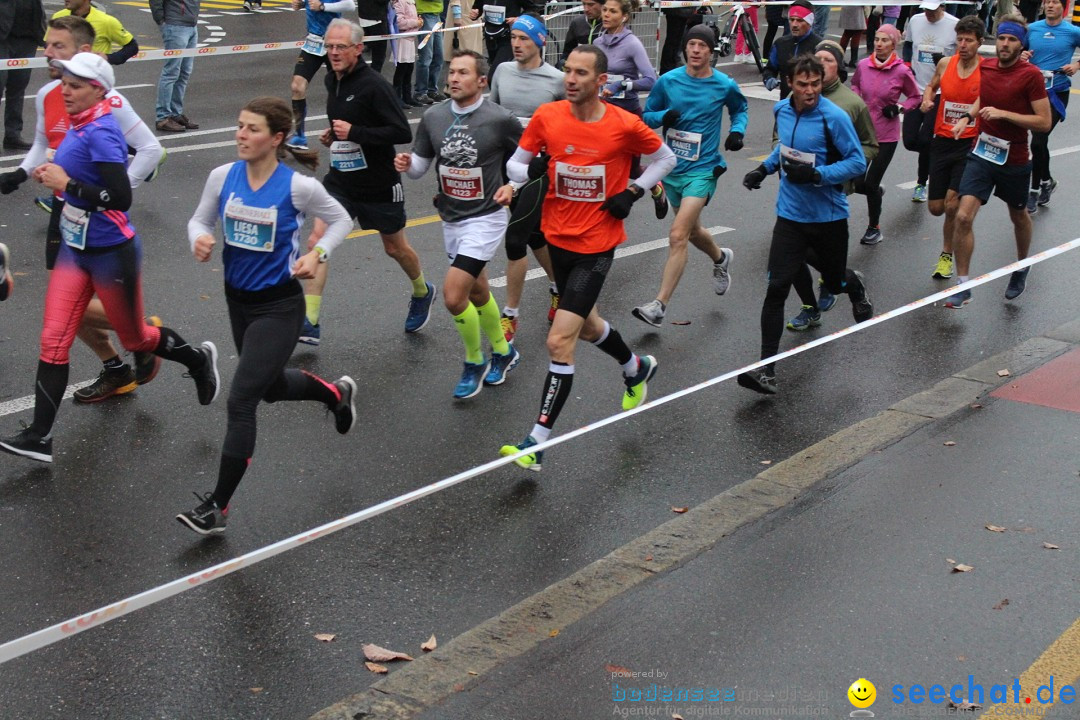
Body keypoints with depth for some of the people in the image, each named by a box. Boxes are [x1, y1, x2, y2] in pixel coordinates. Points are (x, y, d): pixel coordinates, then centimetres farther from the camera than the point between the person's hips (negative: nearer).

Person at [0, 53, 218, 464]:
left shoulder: (101, 134, -22)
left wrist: (67, 184, -24)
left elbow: (120, 198, -27)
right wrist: (54, 174, 3)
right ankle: (40, 437, 4)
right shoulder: (80, 126, 3)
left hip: (111, 253, -8)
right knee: (54, 340, 2)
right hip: (76, 249, 8)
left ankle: (198, 359, 40)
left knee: (134, 338, 12)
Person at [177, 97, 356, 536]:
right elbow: (200, 219, 7)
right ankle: (336, 393, 56)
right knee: (271, 386, 24)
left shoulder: (298, 186, -17)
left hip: (278, 306, -6)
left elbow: (341, 220, -1)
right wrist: (199, 239, -16)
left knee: (241, 401, -11)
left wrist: (317, 254, -17)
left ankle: (217, 507, 0)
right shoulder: (222, 176, -7)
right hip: (237, 299, 6)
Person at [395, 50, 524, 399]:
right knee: (477, 292, 21)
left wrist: (512, 186, -16)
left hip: (485, 218, -6)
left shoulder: (500, 119, -16)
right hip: (451, 219, 6)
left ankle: (475, 362, 9)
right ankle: (503, 353, 44)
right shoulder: (433, 116, -2)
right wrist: (406, 164, -16)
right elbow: (419, 167, 6)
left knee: (454, 295, -16)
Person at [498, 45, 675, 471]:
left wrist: (633, 192, -8)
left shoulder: (625, 125, -13)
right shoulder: (546, 117, -6)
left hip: (596, 246, -5)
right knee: (585, 324, 24)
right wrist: (530, 171, -19)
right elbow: (516, 163, 3)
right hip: (557, 238, 5)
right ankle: (636, 369, 56)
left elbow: (665, 158, 5)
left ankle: (537, 442, -7)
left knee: (559, 341, -13)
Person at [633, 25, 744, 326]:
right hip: (672, 168, 4)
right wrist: (663, 116, -16)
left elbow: (740, 108, 16)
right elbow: (646, 115, 6)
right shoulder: (667, 81, -2)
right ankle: (720, 259, 56)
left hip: (702, 169, -4)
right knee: (691, 231, 22)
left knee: (677, 236, -18)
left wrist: (737, 131, -3)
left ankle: (659, 306, -17)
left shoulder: (724, 85, -5)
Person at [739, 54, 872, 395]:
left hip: (829, 217, -3)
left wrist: (815, 174, -25)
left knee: (835, 283, 18)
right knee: (776, 288, -11)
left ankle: (856, 285, 59)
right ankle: (766, 370, -10)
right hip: (790, 215, 3)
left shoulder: (834, 117, -16)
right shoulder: (782, 110, 1)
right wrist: (766, 166, 9)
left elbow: (858, 162, -14)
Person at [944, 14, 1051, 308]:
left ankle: (1022, 268, 47)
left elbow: (1045, 122, -17)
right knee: (963, 216, -13)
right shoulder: (986, 67, 1)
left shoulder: (1031, 75, -14)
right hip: (981, 154, 3)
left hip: (1014, 160, -3)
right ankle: (962, 286, -4)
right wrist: (968, 116, 4)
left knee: (1019, 217, 20)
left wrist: (1003, 114, -24)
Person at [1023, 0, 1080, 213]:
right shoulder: (1031, 29, 3)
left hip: (1057, 93, -3)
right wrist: (1021, 56, -6)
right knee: (1039, 141, 11)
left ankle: (1035, 191, 3)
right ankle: (1046, 181, 34)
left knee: (1038, 141, -12)